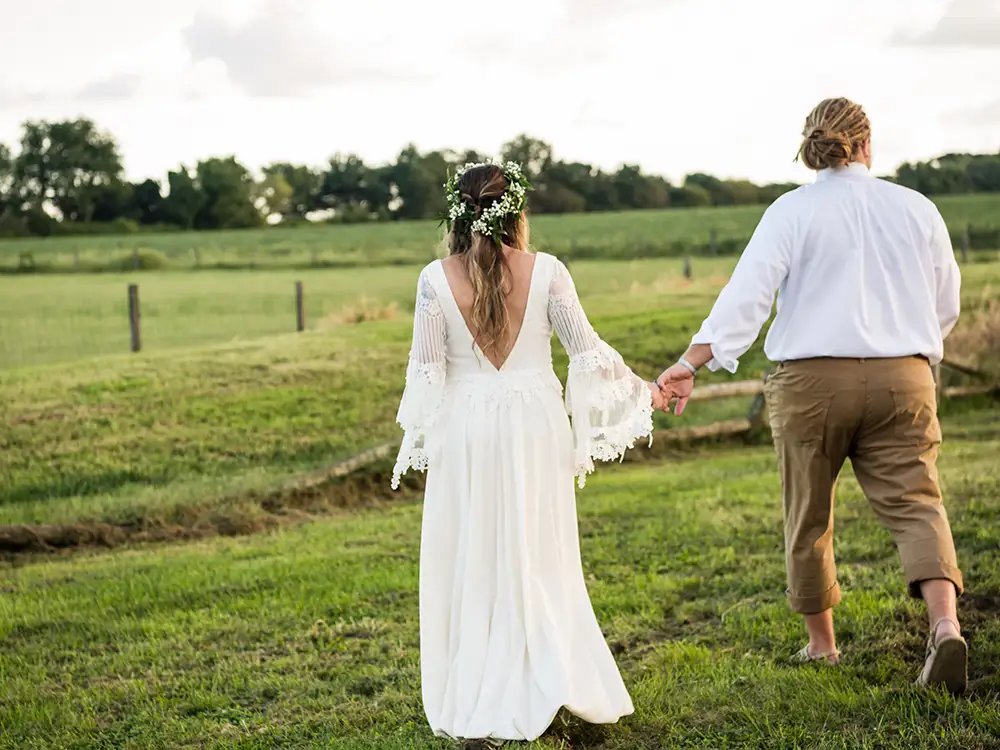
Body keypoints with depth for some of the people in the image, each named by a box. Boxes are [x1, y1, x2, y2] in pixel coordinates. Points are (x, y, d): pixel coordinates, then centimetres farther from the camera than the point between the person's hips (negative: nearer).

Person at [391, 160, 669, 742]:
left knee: (469, 563, 8)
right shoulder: (545, 271, -6)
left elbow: (426, 370, -4)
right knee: (537, 559, 13)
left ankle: (476, 707, 11)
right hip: (534, 429, 1)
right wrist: (642, 390, 11)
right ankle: (545, 685, 15)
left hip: (466, 432, -1)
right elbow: (588, 351, -2)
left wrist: (418, 436, 8)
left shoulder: (437, 279, -7)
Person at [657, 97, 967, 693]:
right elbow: (946, 306, 13)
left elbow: (748, 294, -14)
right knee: (914, 502, 0)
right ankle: (946, 625, -23)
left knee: (810, 516, 12)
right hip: (901, 378, 1)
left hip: (813, 378, -1)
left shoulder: (792, 211, -3)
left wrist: (691, 364, -17)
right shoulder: (916, 208, 5)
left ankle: (822, 646, 23)